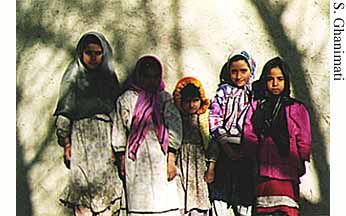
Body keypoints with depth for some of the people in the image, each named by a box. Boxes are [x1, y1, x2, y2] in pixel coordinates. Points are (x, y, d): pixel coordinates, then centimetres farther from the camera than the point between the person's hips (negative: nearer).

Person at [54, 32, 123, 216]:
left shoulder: (108, 76, 15)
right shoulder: (74, 76, 1)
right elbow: (64, 111, -4)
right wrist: (66, 144, -12)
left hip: (107, 137, 5)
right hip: (83, 136, -4)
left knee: (108, 187, -1)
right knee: (85, 184, -9)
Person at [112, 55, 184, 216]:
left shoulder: (165, 98, 7)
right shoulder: (126, 99, 4)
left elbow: (174, 128, 2)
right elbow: (120, 131, 9)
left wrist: (171, 160, -5)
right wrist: (122, 161, 7)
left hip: (162, 157, 1)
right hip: (137, 161, -1)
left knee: (167, 203, -4)